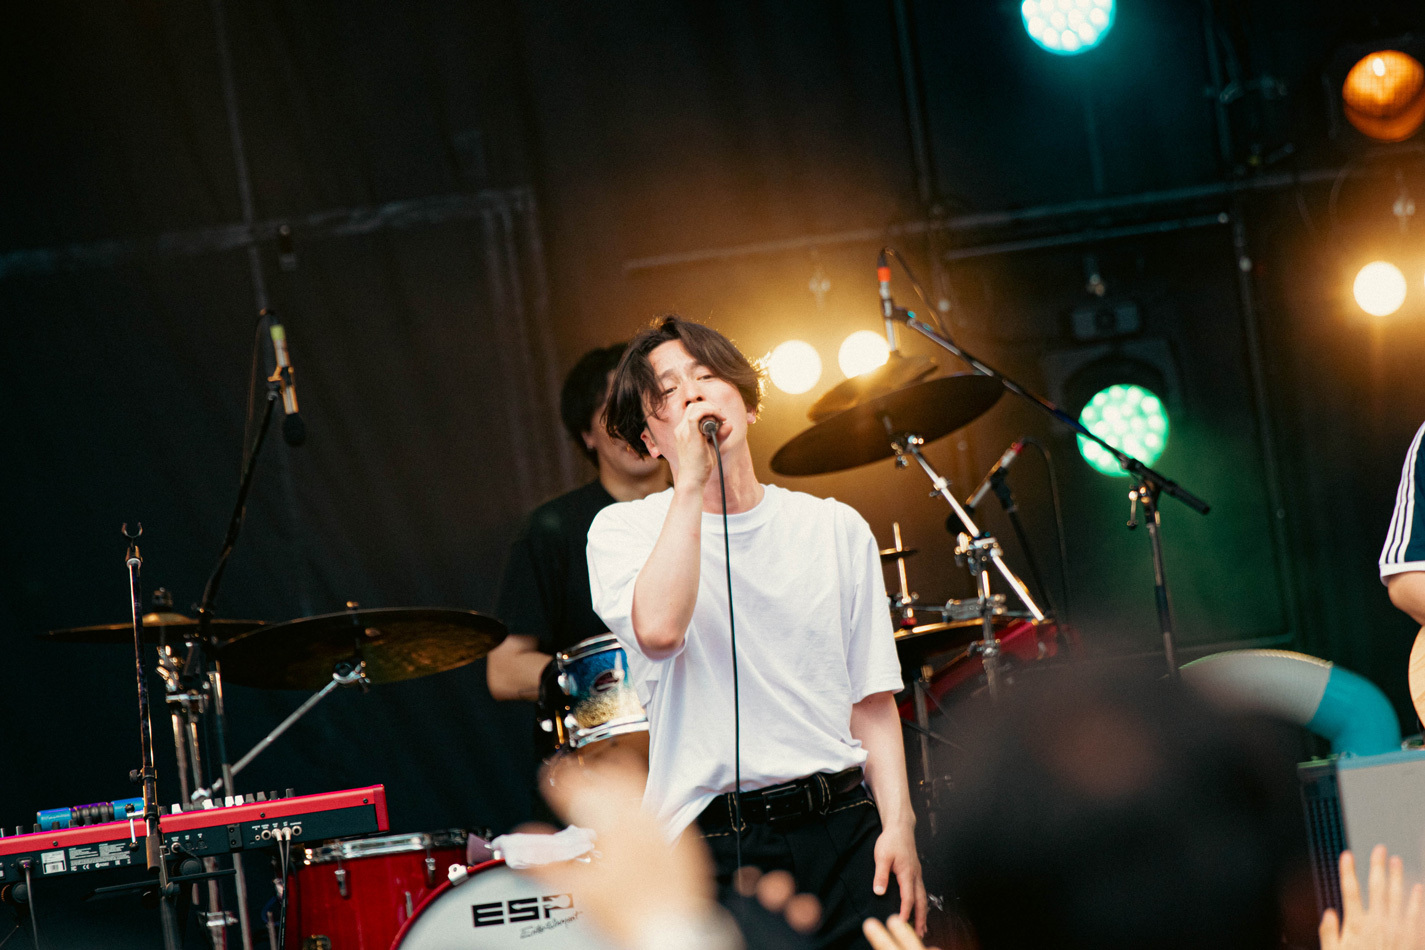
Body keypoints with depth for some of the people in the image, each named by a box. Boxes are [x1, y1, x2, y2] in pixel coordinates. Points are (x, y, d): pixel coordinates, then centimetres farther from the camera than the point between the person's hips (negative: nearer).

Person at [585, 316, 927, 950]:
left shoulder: (836, 530, 12)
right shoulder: (623, 531, 3)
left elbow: (871, 696, 12)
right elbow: (659, 630, -19)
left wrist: (899, 824, -1)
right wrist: (690, 483, -13)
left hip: (844, 826, 2)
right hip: (712, 848, -2)